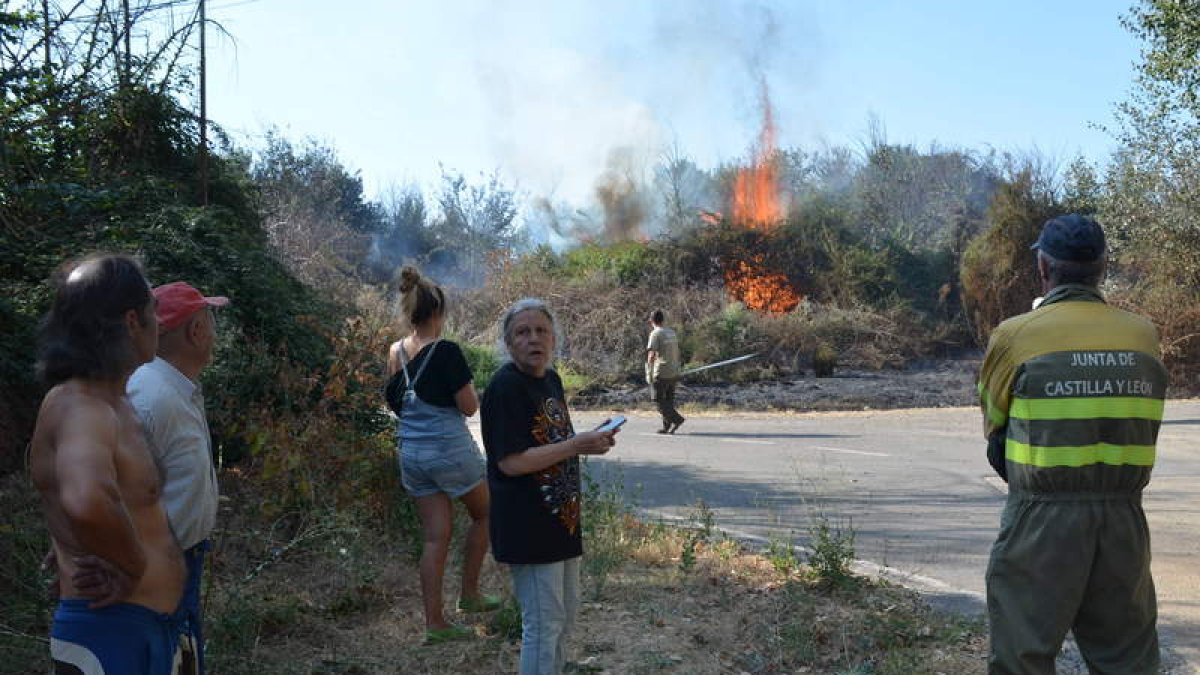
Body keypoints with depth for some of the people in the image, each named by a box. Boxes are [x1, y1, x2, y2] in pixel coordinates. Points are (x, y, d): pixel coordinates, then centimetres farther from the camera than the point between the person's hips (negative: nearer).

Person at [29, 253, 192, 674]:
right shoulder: (78, 407, -20)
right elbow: (86, 500, -41)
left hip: (153, 626, 9)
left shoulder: (111, 403, 10)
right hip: (109, 632, -9)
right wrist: (133, 568, -23)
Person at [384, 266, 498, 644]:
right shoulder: (446, 351, -17)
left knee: (434, 536, 10)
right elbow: (469, 407, -14)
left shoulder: (395, 353, 3)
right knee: (483, 515, 19)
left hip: (411, 453, 6)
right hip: (451, 451, -6)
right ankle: (469, 594, 23)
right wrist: (469, 384, 4)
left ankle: (434, 623, 12)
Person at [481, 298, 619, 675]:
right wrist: (576, 446, -21)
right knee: (542, 624, -1)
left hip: (561, 517, 9)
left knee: (566, 614, 21)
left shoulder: (551, 380, 9)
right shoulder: (505, 387, -18)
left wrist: (591, 441, 2)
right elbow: (510, 462, -23)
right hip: (527, 526, -9)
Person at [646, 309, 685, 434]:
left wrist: (649, 373, -13)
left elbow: (651, 355, -16)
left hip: (661, 373, -7)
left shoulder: (655, 334, -9)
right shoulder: (672, 333, 13)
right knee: (668, 400, 10)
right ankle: (667, 426, 8)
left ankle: (677, 419, -15)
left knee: (659, 400, -2)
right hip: (673, 373, 7)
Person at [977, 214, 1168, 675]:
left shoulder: (1016, 335, -8)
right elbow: (1125, 417, 8)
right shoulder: (1144, 335, 2)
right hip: (1125, 517, 4)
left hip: (1043, 518, -4)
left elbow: (992, 425, 2)